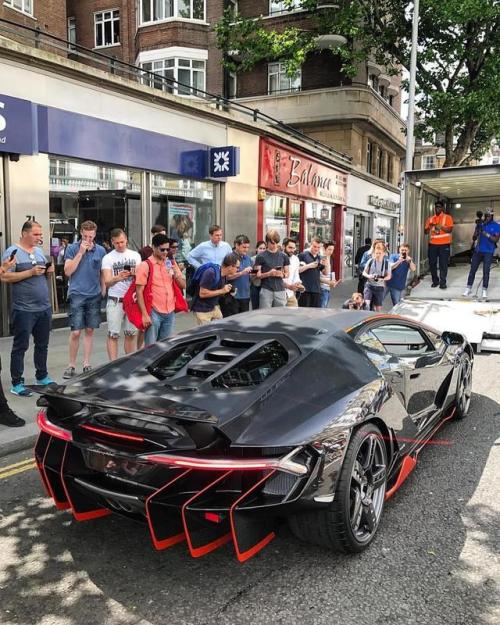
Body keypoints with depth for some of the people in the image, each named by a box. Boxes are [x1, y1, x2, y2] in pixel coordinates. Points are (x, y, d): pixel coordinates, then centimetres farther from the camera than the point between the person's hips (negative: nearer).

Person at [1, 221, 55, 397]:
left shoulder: (39, 251, 13)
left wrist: (49, 271, -2)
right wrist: (31, 272, -21)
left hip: (44, 308, 7)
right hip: (24, 310, -7)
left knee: (42, 345, 16)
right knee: (20, 347, 1)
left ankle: (42, 376, 31)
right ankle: (17, 384, 8)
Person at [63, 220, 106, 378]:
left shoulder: (101, 250, 7)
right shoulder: (72, 248, 0)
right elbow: (68, 271, -8)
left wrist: (103, 293, 8)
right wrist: (81, 252, -12)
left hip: (95, 296, 3)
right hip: (77, 294, -2)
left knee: (90, 330, 8)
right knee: (75, 332, -4)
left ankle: (86, 364, 17)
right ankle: (71, 365, 8)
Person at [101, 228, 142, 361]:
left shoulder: (135, 256, 9)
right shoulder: (108, 258, 0)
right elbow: (107, 282, -8)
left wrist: (136, 274, -17)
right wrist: (117, 278, -30)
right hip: (115, 301, -3)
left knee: (131, 334, 9)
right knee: (113, 335, -3)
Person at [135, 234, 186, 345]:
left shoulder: (171, 263, 10)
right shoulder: (146, 265, -6)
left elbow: (183, 285, 10)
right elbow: (139, 291, -9)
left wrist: (175, 273, -9)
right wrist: (144, 314, -15)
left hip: (170, 312, 5)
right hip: (154, 313, -5)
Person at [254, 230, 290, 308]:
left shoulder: (283, 256, 9)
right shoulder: (261, 256, 0)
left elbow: (287, 274, 16)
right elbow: (257, 275, -2)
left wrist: (282, 275, -7)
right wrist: (269, 273, -18)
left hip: (280, 290, 3)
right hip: (266, 290, -3)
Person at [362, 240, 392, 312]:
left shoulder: (386, 263, -3)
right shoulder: (370, 261, -1)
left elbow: (389, 276, 0)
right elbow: (364, 272, 6)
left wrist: (382, 279, -21)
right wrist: (368, 276, -17)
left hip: (380, 287, 0)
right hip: (369, 285, 0)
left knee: (378, 308, 6)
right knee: (366, 304, -17)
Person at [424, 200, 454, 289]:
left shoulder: (447, 217, 2)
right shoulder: (430, 219, 14)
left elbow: (449, 230, -8)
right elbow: (425, 231, 12)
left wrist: (440, 226, -21)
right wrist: (430, 227, -8)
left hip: (444, 244, -3)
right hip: (432, 244, 4)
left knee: (443, 264, -5)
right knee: (432, 263, 3)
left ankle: (442, 282, -2)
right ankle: (435, 281, 14)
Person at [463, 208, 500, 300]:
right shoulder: (480, 224, 5)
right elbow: (474, 238, 4)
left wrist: (487, 234, -22)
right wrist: (477, 231, -16)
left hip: (488, 252, -3)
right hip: (478, 250, 3)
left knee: (486, 271, -2)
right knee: (472, 270, 3)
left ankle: (484, 290, 4)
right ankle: (468, 288, 9)